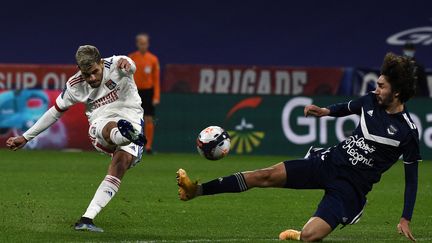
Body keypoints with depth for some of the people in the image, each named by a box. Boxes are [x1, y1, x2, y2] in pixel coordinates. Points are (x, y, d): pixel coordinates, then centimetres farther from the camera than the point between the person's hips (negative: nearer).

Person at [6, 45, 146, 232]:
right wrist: (25, 138, 19)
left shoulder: (114, 66, -6)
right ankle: (126, 134, -77)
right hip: (100, 124, 2)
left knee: (118, 168, -26)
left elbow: (129, 66, -31)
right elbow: (55, 112, 17)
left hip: (131, 120, -1)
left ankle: (87, 218, -31)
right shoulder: (75, 85, 4)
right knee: (110, 128, -37)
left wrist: (126, 64, -58)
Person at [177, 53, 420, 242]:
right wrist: (327, 111, 10)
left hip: (351, 187, -5)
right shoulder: (371, 101, 1)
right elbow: (348, 107, 27)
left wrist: (406, 218, -7)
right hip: (330, 161, 5)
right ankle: (197, 190, -3)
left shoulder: (407, 131, -14)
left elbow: (411, 177, -5)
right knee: (266, 176, -9)